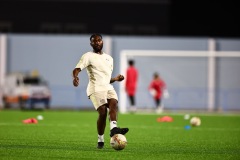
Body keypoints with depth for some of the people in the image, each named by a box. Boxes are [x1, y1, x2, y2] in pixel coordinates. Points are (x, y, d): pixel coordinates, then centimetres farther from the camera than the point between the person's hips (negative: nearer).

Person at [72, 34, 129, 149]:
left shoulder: (109, 58, 26)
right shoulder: (88, 56, 7)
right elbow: (77, 69, -7)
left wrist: (116, 79, 12)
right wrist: (75, 77, -30)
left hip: (108, 87, 5)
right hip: (96, 88, -5)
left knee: (113, 103, -27)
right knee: (103, 112, -21)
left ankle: (113, 128, -47)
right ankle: (100, 140, -9)